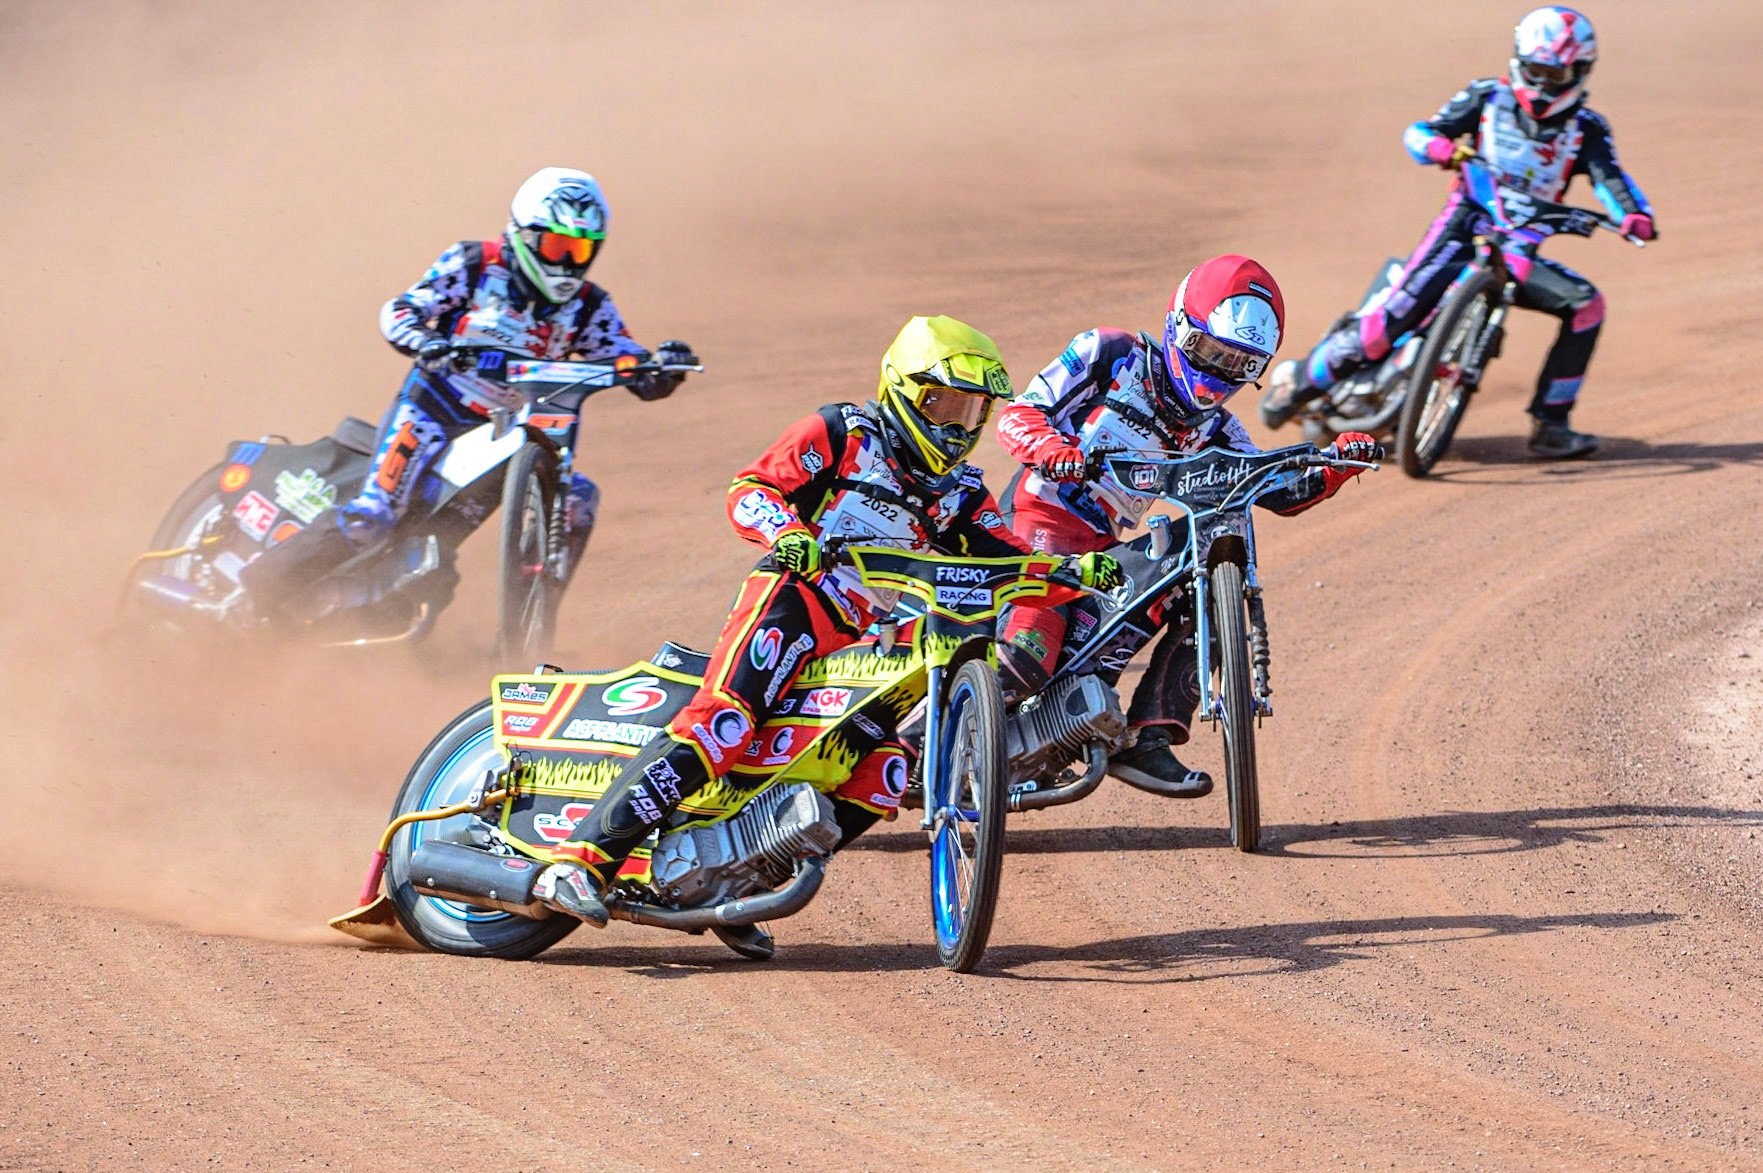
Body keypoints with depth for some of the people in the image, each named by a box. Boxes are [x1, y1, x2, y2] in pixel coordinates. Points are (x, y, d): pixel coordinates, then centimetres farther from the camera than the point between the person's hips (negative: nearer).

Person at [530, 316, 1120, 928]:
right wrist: (787, 532, -23)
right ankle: (581, 857, -34)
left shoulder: (959, 493, 22)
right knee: (723, 726, -28)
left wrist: (1079, 573, -3)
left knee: (883, 772, -15)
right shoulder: (842, 434, 5)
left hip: (860, 641, 7)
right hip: (792, 599, -7)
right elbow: (748, 489, -2)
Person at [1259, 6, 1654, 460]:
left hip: (1521, 250, 3)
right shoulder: (1488, 98, 1)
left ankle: (1550, 424, -10)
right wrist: (1439, 146, -28)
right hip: (1460, 234, -3)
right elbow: (1417, 132, -3)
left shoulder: (1585, 129, 4)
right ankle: (1300, 380, 0)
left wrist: (1635, 215, -33)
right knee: (1388, 320, -21)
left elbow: (1608, 176, -12)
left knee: (1586, 305, -18)